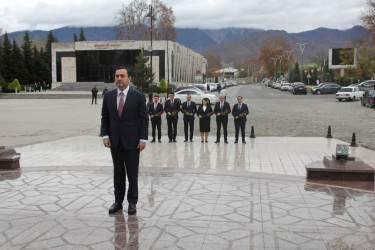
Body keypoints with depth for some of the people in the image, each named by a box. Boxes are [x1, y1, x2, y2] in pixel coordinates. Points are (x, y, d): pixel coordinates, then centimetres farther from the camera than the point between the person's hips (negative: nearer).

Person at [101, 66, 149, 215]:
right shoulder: (108, 96, 5)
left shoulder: (138, 97, -5)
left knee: (132, 174, 5)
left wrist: (143, 139, -10)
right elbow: (105, 117, 9)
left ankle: (132, 202, 17)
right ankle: (118, 201, 22)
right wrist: (105, 135, -2)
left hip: (132, 141, -3)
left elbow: (144, 119, -4)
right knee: (118, 173, 12)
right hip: (115, 142, 3)